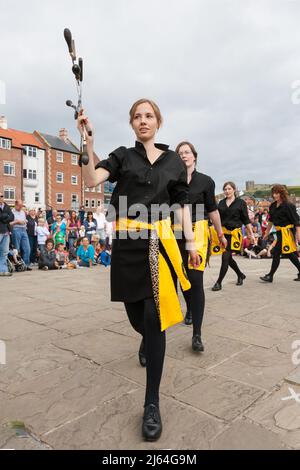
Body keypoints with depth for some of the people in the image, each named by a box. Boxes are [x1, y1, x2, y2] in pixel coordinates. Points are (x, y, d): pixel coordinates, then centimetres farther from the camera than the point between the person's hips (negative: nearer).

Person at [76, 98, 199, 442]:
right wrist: (88, 141, -21)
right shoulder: (122, 156, 8)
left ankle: (152, 403, 4)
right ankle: (148, 340, 50)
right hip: (127, 242, 1)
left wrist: (191, 242, 5)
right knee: (135, 312, 10)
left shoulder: (174, 161, 11)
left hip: (159, 242, 0)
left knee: (154, 316, -6)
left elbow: (181, 205, 11)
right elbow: (91, 180, -9)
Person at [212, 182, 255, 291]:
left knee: (225, 257, -10)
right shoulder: (221, 203, 10)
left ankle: (219, 282, -1)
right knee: (228, 258, 13)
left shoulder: (241, 203, -1)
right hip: (223, 233, 5)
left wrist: (251, 234, -2)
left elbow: (246, 220, 1)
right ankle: (240, 275, 38)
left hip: (234, 233, -5)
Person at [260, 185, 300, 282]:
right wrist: (267, 232, 21)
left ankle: (270, 276, 4)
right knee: (290, 254, 14)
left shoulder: (288, 206, -15)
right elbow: (271, 220, 19)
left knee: (276, 252, -5)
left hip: (286, 232, -8)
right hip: (279, 232, 8)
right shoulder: (273, 206, 8)